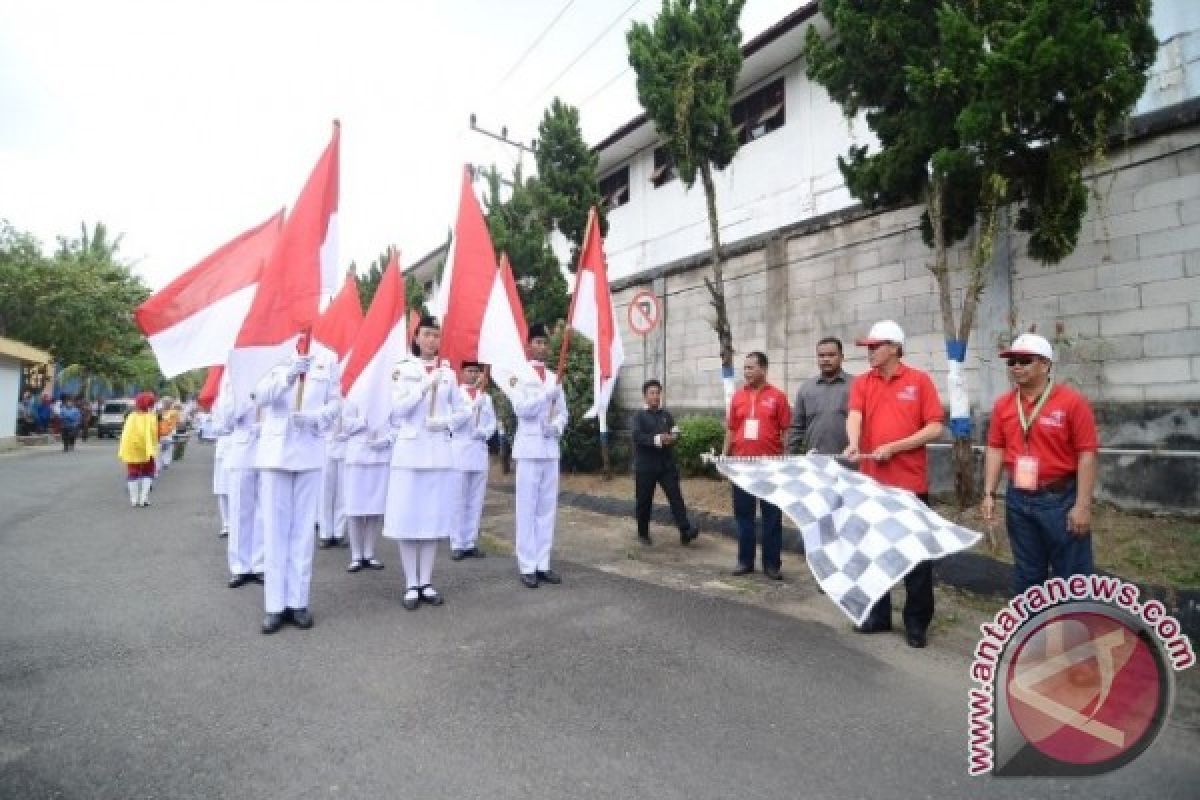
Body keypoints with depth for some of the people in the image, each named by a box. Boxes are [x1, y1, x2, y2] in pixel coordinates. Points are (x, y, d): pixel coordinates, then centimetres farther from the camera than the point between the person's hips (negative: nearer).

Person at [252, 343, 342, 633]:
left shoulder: (327, 362, 9)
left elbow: (335, 403, 3)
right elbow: (261, 396, -8)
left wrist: (313, 418, -16)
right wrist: (288, 375, -25)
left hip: (309, 452, 0)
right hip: (275, 451, 0)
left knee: (303, 528, 4)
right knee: (275, 529, 2)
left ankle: (298, 602, 12)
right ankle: (275, 605, 9)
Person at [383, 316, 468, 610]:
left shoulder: (448, 373, 8)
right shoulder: (403, 369, 2)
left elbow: (462, 411, 11)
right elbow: (398, 410, -8)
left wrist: (446, 422, -8)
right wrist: (424, 385, -16)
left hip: (439, 452, 2)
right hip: (410, 450, -2)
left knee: (434, 516, 5)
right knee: (407, 517, -1)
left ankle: (426, 582, 17)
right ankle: (411, 584, 11)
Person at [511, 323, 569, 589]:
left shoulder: (554, 378, 15)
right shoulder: (519, 375, -1)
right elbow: (522, 409, -14)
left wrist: (556, 427, -5)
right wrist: (549, 392, -15)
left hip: (551, 449, 5)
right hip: (529, 449, -5)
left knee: (548, 507, 7)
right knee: (527, 507, -2)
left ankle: (542, 564, 14)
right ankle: (527, 566, 5)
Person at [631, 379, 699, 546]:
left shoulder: (667, 415, 14)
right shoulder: (639, 416, 1)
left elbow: (675, 434, 5)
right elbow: (638, 437, -14)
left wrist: (671, 437, -19)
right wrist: (657, 439, -25)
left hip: (667, 464, 3)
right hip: (646, 465, -3)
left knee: (676, 496, -5)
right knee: (644, 500, 5)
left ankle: (685, 531, -8)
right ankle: (643, 533, 20)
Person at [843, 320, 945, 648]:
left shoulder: (920, 381, -1)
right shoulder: (861, 383, 6)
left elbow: (935, 428, -6)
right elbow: (854, 416, -10)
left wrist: (894, 447, -14)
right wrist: (854, 444, -30)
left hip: (911, 482, -3)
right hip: (872, 481, 3)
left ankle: (917, 622, 19)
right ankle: (878, 614, 27)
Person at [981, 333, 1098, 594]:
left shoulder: (1072, 401, -9)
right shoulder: (1003, 405, 5)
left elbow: (1087, 454, -11)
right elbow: (995, 449, 8)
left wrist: (1082, 505, -14)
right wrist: (989, 494, 2)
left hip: (1060, 499, -4)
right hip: (1018, 500, 5)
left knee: (1073, 575, 5)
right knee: (1026, 573, 16)